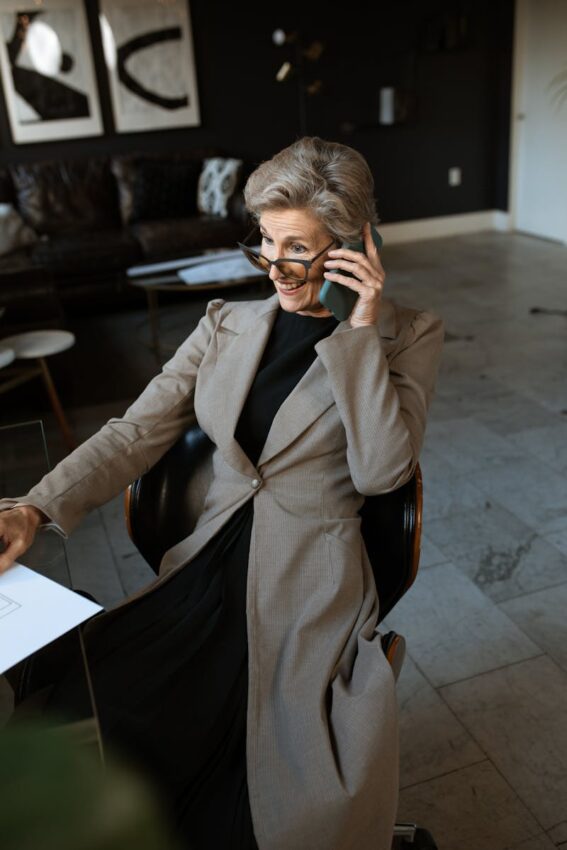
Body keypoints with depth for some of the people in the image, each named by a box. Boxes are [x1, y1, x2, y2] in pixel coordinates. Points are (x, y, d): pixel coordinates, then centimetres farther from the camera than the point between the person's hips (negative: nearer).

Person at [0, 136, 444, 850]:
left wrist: (361, 329, -13)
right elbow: (137, 430, 5)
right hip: (206, 575, 4)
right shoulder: (227, 325, 11)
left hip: (307, 596, -3)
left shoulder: (406, 335, 2)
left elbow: (381, 470, -10)